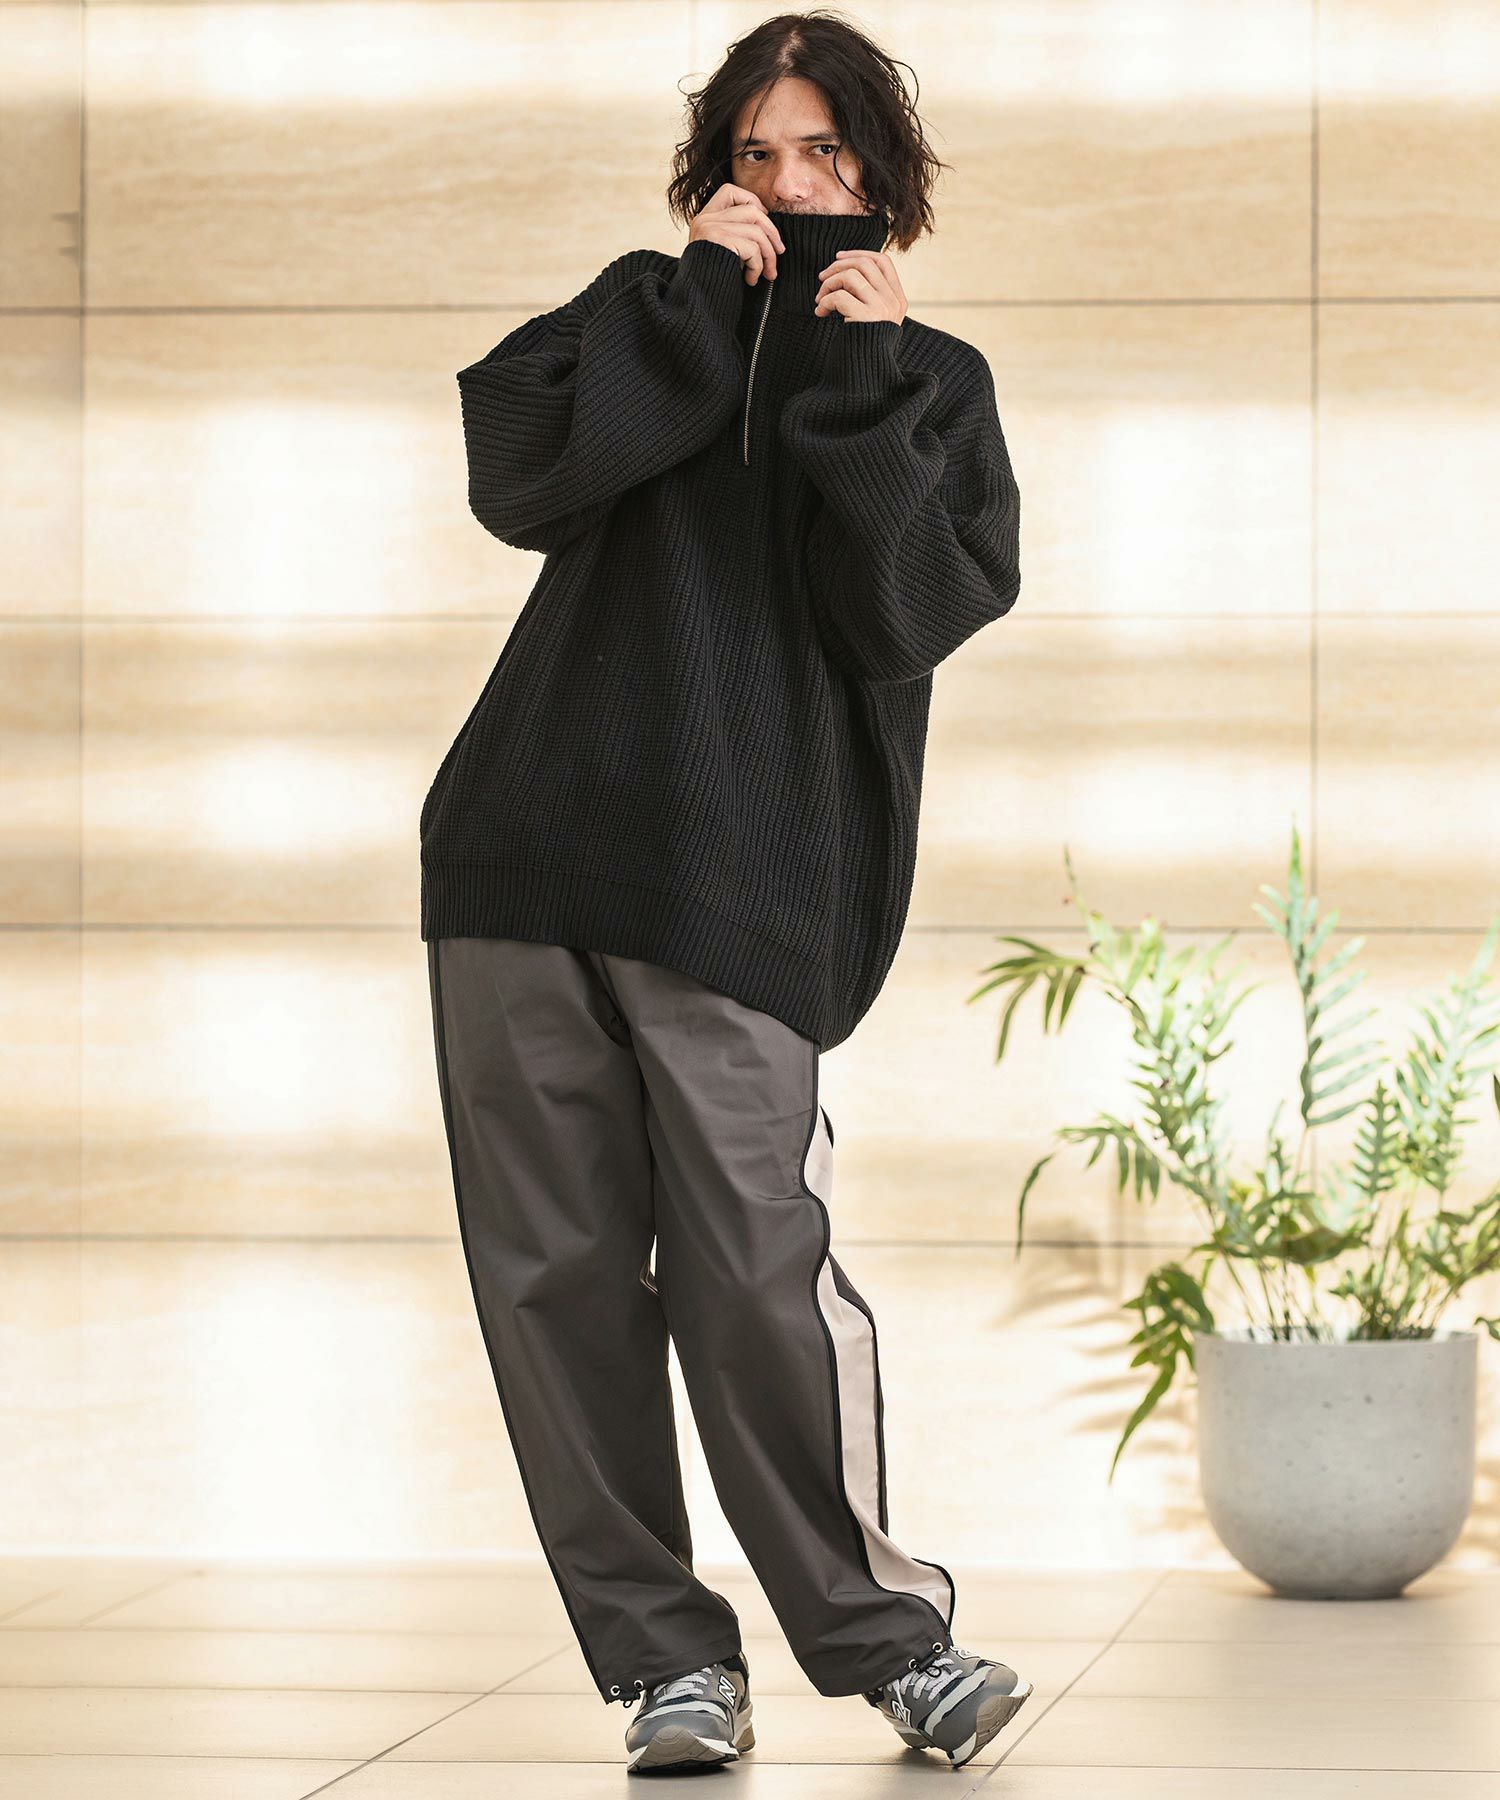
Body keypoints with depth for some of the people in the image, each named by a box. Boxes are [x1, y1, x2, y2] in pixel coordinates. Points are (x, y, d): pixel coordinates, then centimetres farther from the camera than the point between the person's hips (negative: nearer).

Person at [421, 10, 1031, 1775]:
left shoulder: (932, 388, 15)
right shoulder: (657, 331, 19)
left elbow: (903, 616, -3)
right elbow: (522, 480, -3)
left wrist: (859, 379, -6)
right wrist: (699, 291, -4)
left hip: (739, 895, -3)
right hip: (523, 861, 3)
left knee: (754, 1271, -13)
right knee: (554, 1271, -1)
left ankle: (879, 1629, 3)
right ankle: (663, 1653, 7)